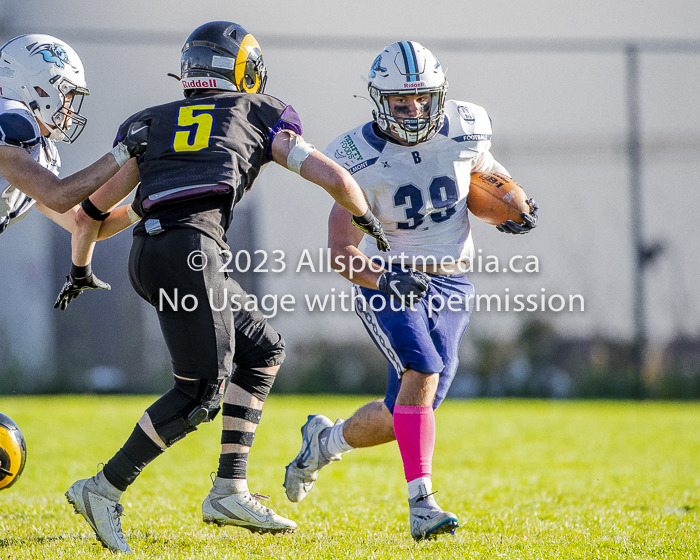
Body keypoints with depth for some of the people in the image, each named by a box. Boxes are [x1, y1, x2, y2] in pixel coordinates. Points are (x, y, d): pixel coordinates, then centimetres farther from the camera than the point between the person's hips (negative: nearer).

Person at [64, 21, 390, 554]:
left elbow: (92, 209, 24)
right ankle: (105, 489, -9)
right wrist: (370, 221, 38)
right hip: (190, 248, -6)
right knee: (201, 391, -6)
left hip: (149, 251, 6)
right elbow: (335, 178, 20)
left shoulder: (149, 123, 28)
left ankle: (229, 491, 13)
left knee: (263, 349, 18)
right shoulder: (258, 114, 20)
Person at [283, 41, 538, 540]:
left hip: (448, 285, 4)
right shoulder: (362, 159, -14)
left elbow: (489, 175, 17)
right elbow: (342, 251, -14)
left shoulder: (463, 132, -5)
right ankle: (422, 506, -27)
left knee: (404, 414, 1)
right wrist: (384, 279, -33)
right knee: (422, 373, -29)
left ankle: (325, 441, 33)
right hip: (385, 280, -4)